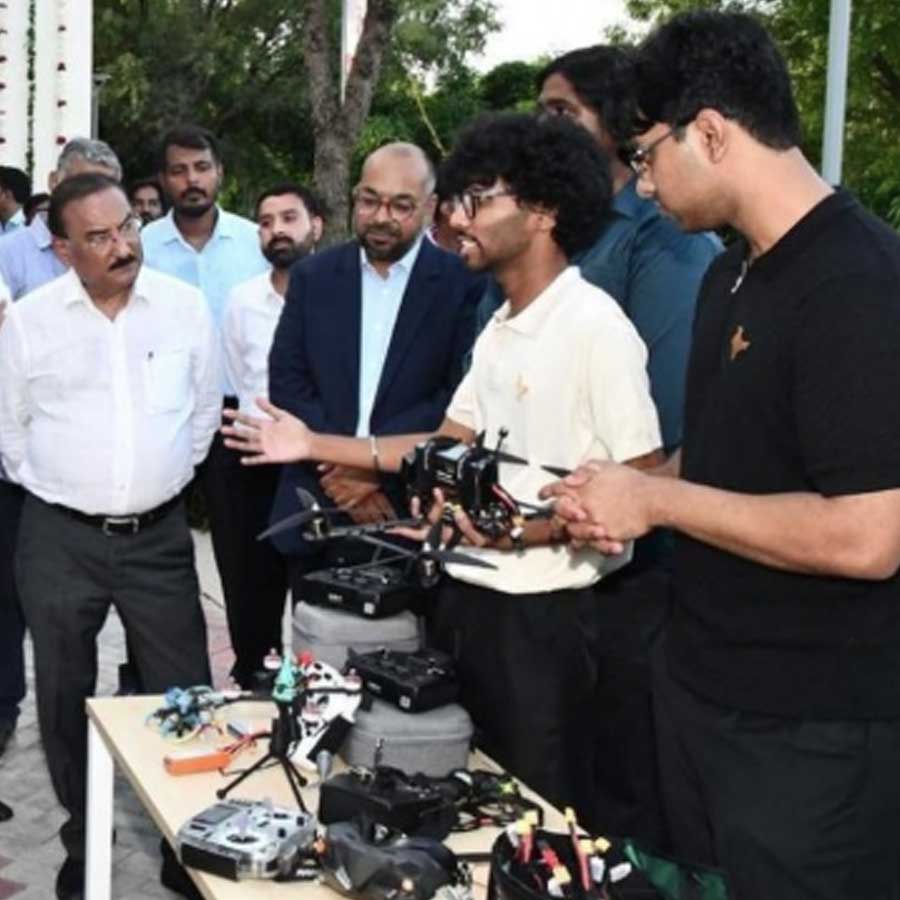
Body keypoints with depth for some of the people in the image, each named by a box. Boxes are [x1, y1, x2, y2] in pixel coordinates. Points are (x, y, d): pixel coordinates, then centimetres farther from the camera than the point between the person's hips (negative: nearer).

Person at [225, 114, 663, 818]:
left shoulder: (594, 325, -15)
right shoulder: (500, 330, 12)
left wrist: (530, 530, -25)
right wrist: (314, 445, 15)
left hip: (544, 614, -8)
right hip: (468, 597, 8)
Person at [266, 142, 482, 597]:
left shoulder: (462, 283, -3)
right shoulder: (313, 276, 8)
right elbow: (285, 380, 3)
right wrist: (337, 465, -11)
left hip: (415, 513, -3)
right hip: (317, 510, 3)